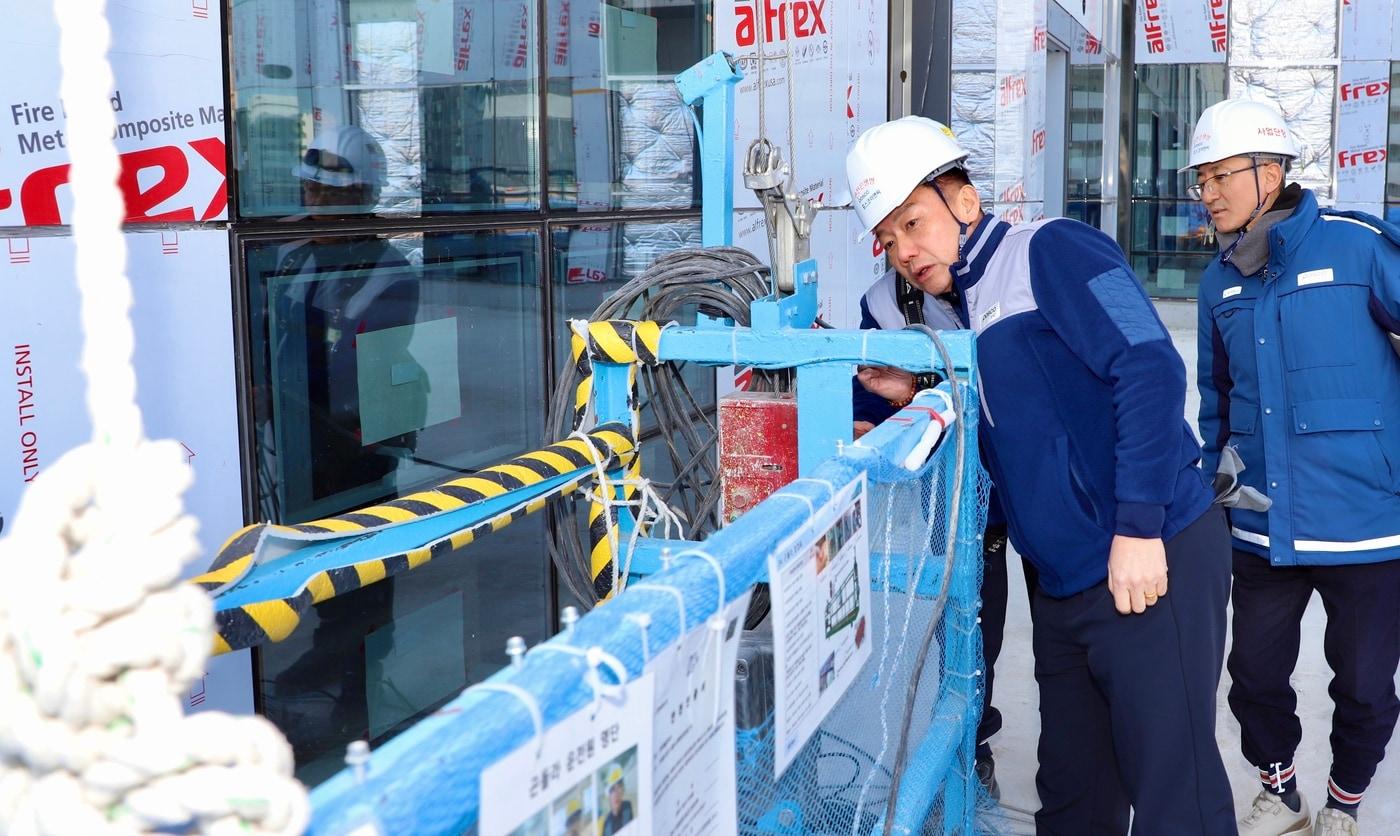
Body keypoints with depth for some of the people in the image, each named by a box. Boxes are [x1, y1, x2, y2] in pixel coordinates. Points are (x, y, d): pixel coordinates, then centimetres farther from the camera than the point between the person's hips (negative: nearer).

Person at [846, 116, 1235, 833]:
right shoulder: (970, 316, 18)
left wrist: (1137, 526, -23)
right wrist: (914, 399, 8)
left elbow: (1150, 366, -19)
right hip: (1064, 584, 9)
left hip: (1150, 561, -8)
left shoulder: (1050, 251, -7)